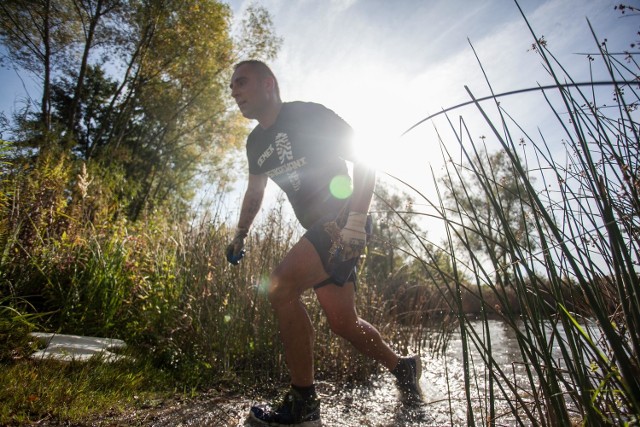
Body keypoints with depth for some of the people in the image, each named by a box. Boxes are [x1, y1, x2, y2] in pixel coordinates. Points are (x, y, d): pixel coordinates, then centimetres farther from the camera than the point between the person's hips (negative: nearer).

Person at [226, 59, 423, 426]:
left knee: (281, 287, -22)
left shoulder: (309, 114, -8)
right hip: (318, 230, 8)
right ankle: (403, 367, 30)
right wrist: (240, 236, 19)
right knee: (343, 322, 6)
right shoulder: (256, 142, 14)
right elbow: (255, 194, 27)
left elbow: (365, 161, -12)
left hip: (346, 222, -8)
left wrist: (356, 222, -23)